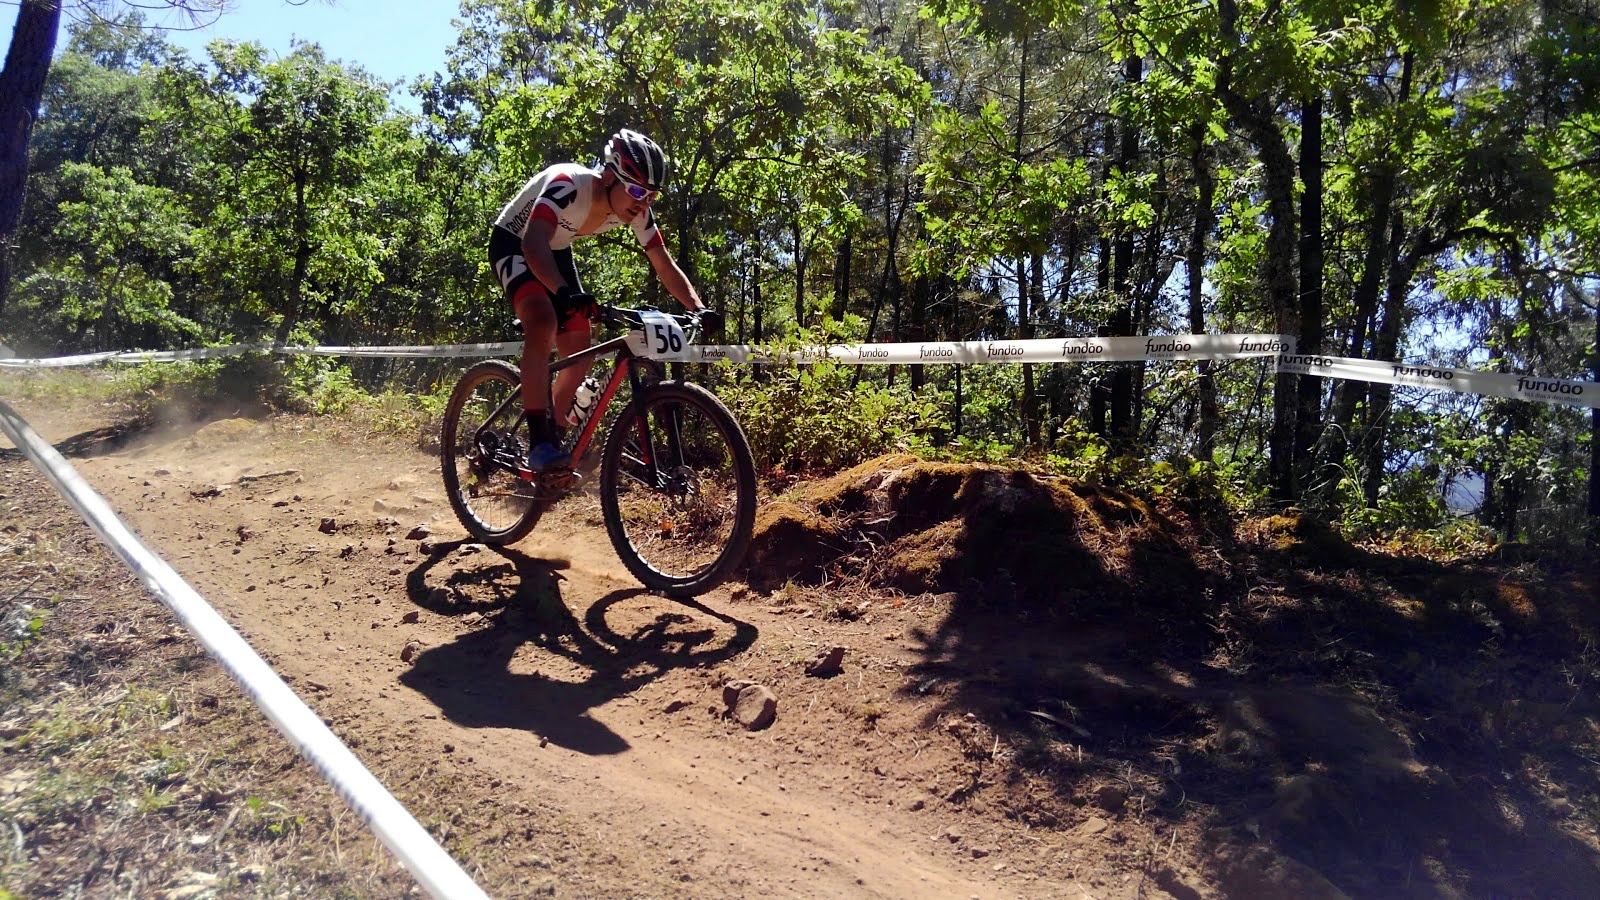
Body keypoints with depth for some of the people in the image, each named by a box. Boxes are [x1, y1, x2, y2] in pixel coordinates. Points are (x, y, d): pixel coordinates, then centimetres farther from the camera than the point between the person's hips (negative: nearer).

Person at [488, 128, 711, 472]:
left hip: (556, 250, 7)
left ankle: (552, 437, 19)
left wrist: (698, 310, -28)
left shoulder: (636, 209, -18)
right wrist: (565, 293, -67)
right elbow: (533, 243, -50)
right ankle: (538, 443, -33)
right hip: (513, 243, -7)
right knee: (543, 321, -33)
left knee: (579, 350, -2)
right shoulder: (568, 184, -37)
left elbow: (665, 266, -12)